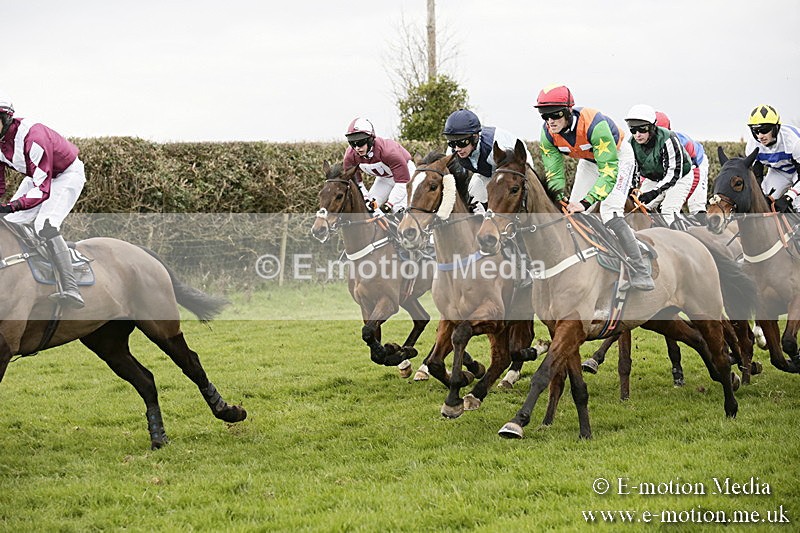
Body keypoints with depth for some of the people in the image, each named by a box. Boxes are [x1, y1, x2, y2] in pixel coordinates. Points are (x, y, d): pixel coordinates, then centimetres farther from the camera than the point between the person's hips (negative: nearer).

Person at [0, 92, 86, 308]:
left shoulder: (33, 137, -38)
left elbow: (42, 189, -40)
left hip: (67, 175, -9)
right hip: (39, 175, 9)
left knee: (45, 227, -28)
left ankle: (72, 292, -33)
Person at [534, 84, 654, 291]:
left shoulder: (594, 124, -41)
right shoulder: (548, 133, -22)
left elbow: (609, 170, -41)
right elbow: (554, 173, -16)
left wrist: (586, 202, -49)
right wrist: (560, 200, -34)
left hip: (617, 156, -7)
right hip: (589, 161, 7)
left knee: (610, 213, -22)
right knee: (573, 212, 1)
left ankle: (640, 273, -22)